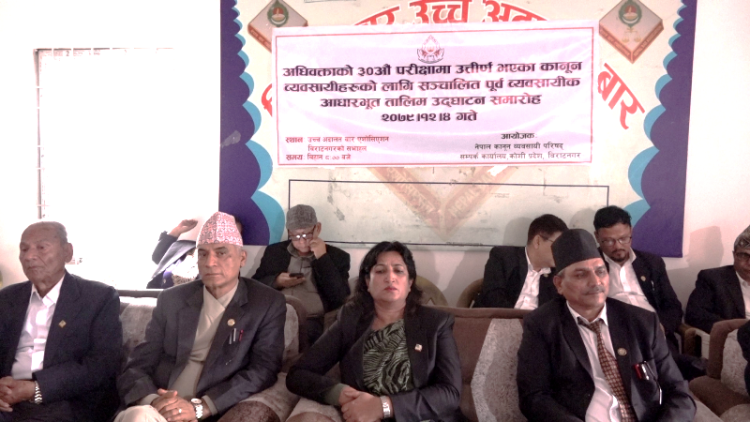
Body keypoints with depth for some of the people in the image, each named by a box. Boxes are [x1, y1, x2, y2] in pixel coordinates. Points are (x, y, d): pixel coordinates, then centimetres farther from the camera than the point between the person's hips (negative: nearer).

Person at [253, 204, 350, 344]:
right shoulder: (274, 251, 18)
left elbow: (340, 298, -2)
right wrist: (276, 282, -2)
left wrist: (322, 258, -7)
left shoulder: (337, 256, 10)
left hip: (312, 321, -2)